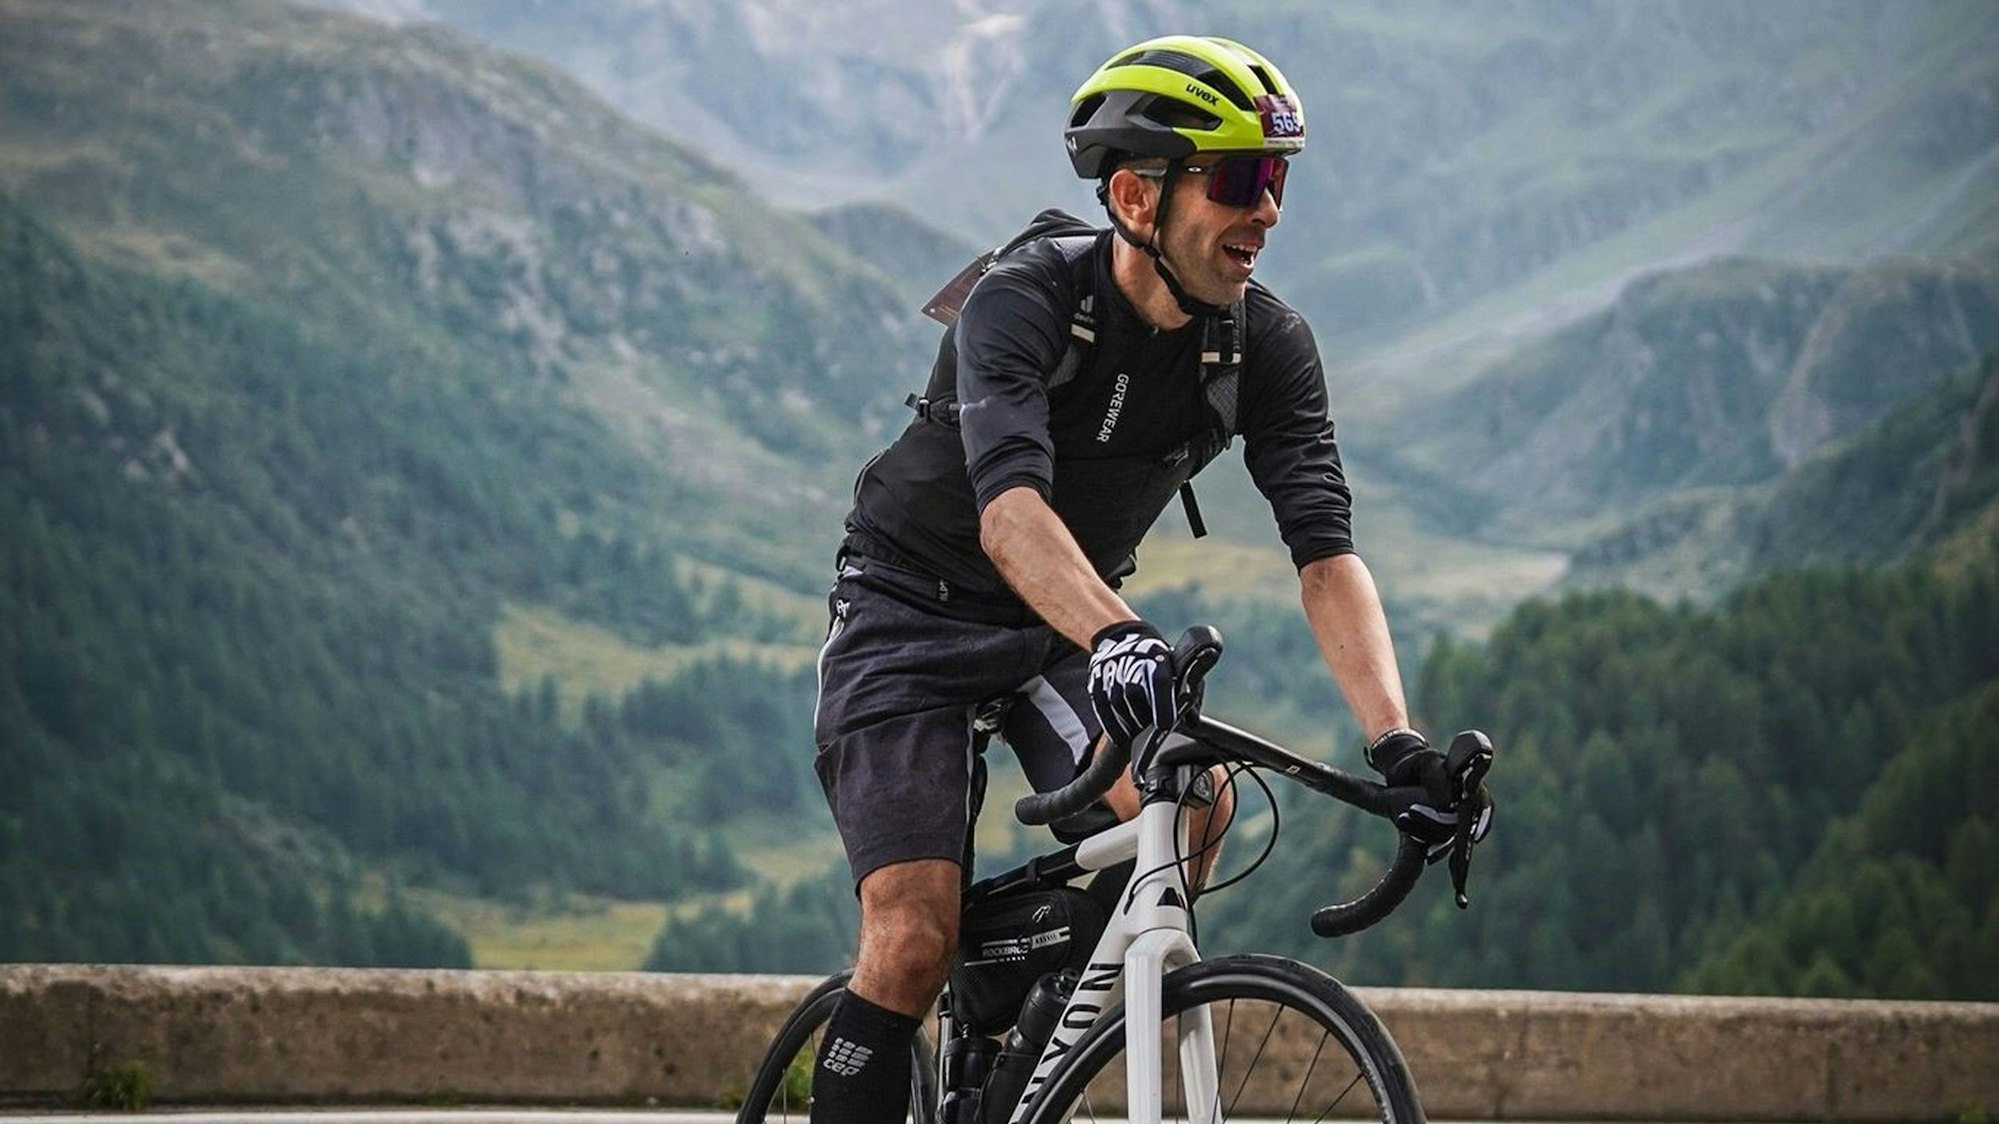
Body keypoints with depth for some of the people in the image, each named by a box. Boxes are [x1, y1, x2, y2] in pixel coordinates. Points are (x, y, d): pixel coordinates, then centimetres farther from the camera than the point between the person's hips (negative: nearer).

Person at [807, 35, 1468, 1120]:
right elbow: (1009, 507, -43)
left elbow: (1326, 550, -21)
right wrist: (1116, 638, -62)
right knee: (915, 945, -20)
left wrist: (1395, 739, -37)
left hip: (1069, 627, 4)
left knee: (1195, 805, -25)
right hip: (912, 612, -4)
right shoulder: (1026, 299, -27)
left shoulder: (1267, 347, -13)